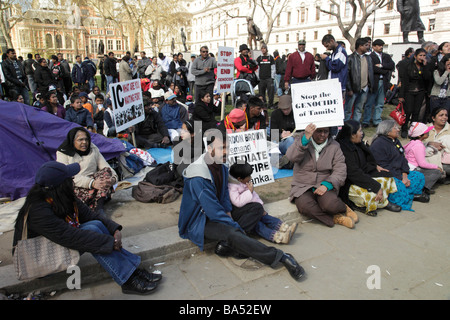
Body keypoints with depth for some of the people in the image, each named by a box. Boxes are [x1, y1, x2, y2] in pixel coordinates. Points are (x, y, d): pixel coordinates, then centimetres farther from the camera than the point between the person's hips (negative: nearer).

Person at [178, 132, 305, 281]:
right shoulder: (198, 178, -26)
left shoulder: (222, 167, 1)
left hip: (218, 213, 9)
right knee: (232, 233, -35)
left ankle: (227, 244, -21)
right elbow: (212, 209, -26)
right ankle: (281, 257, -30)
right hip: (198, 222, -9)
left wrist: (228, 213, -6)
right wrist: (236, 227, -20)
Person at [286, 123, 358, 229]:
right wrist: (305, 138, -27)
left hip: (324, 186, 0)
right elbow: (291, 157, -17)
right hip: (303, 187, 0)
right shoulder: (302, 140, 4)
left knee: (329, 204, -31)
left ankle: (344, 208, 4)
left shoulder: (334, 146, 7)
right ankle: (335, 218, -11)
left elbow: (340, 171, -1)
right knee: (304, 206, -32)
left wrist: (326, 185, -19)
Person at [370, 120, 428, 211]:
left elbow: (403, 159, 14)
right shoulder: (378, 144, -13)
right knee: (400, 188, -34)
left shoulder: (396, 141, 17)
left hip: (399, 173, 10)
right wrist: (400, 179, -19)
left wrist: (404, 176, -3)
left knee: (419, 176, 1)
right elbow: (383, 167, -19)